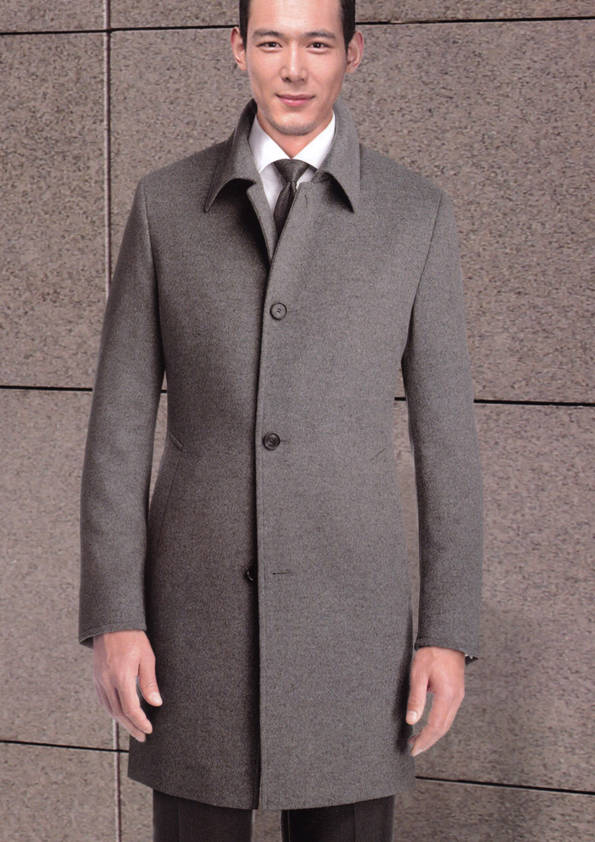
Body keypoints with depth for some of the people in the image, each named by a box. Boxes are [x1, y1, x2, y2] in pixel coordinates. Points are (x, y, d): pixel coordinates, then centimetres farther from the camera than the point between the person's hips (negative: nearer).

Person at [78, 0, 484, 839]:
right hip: (198, 605, 1)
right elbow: (121, 421, 1)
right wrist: (112, 617, -6)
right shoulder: (166, 202, 2)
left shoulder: (417, 213, 0)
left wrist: (451, 634, -4)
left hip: (349, 608, 0)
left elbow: (445, 434, 1)